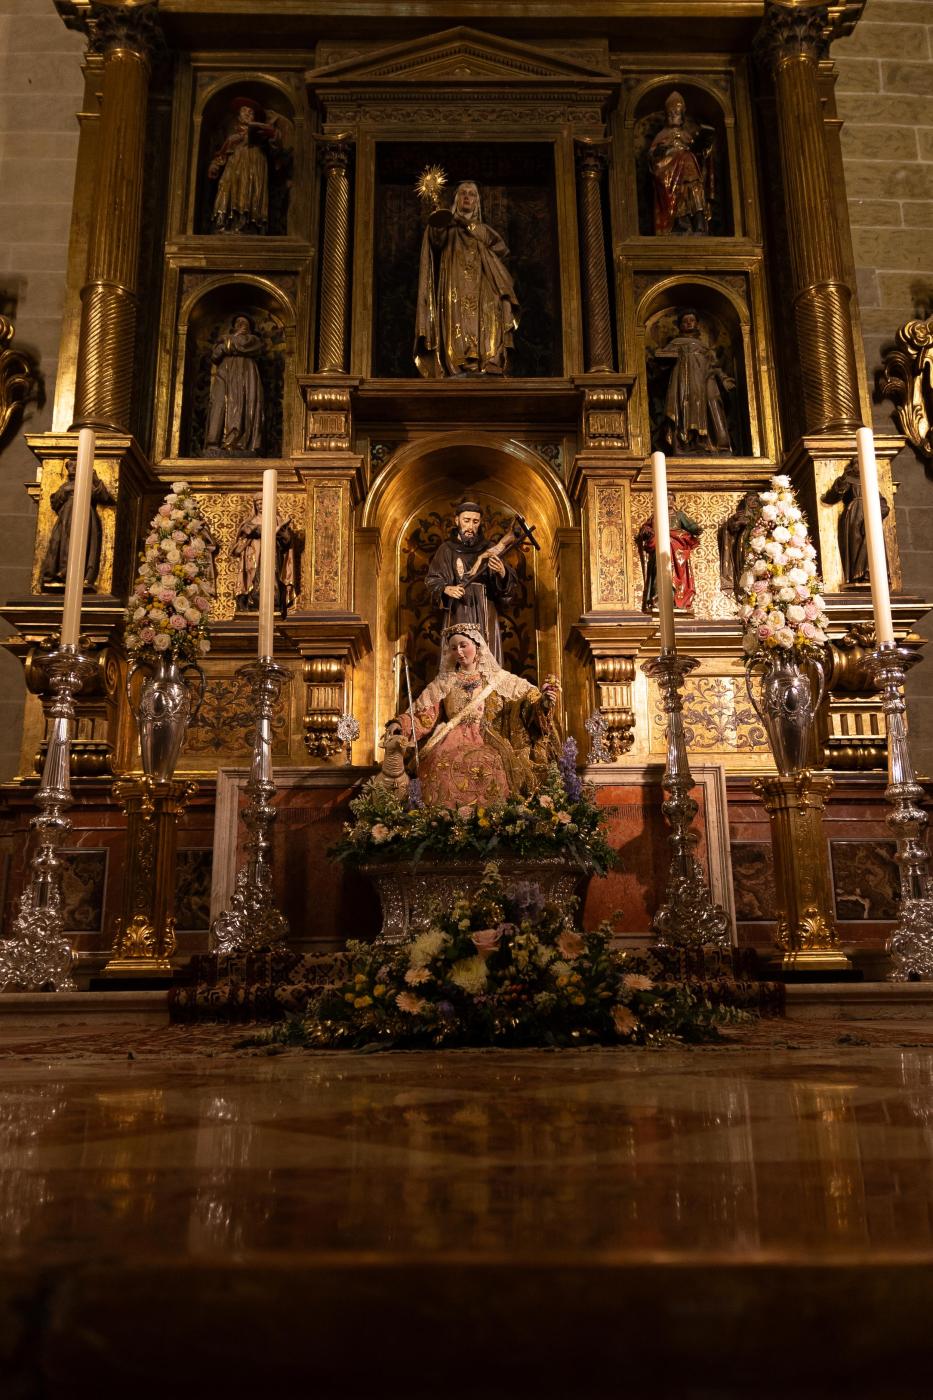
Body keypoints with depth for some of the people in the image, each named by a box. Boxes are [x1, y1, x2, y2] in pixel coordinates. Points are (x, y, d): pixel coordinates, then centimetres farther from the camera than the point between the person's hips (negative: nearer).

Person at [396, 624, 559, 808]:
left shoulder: (500, 679, 13)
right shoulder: (443, 683, 17)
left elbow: (529, 697, 8)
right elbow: (423, 715, 11)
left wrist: (543, 701, -15)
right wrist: (400, 725, -7)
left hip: (489, 743, -1)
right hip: (453, 743, 1)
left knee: (489, 764, -36)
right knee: (443, 765, -33)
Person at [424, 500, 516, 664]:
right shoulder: (446, 550, 6)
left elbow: (510, 583, 1)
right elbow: (432, 580, 3)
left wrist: (502, 573, -23)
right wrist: (446, 589, -18)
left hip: (485, 617, 1)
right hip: (458, 616, -1)